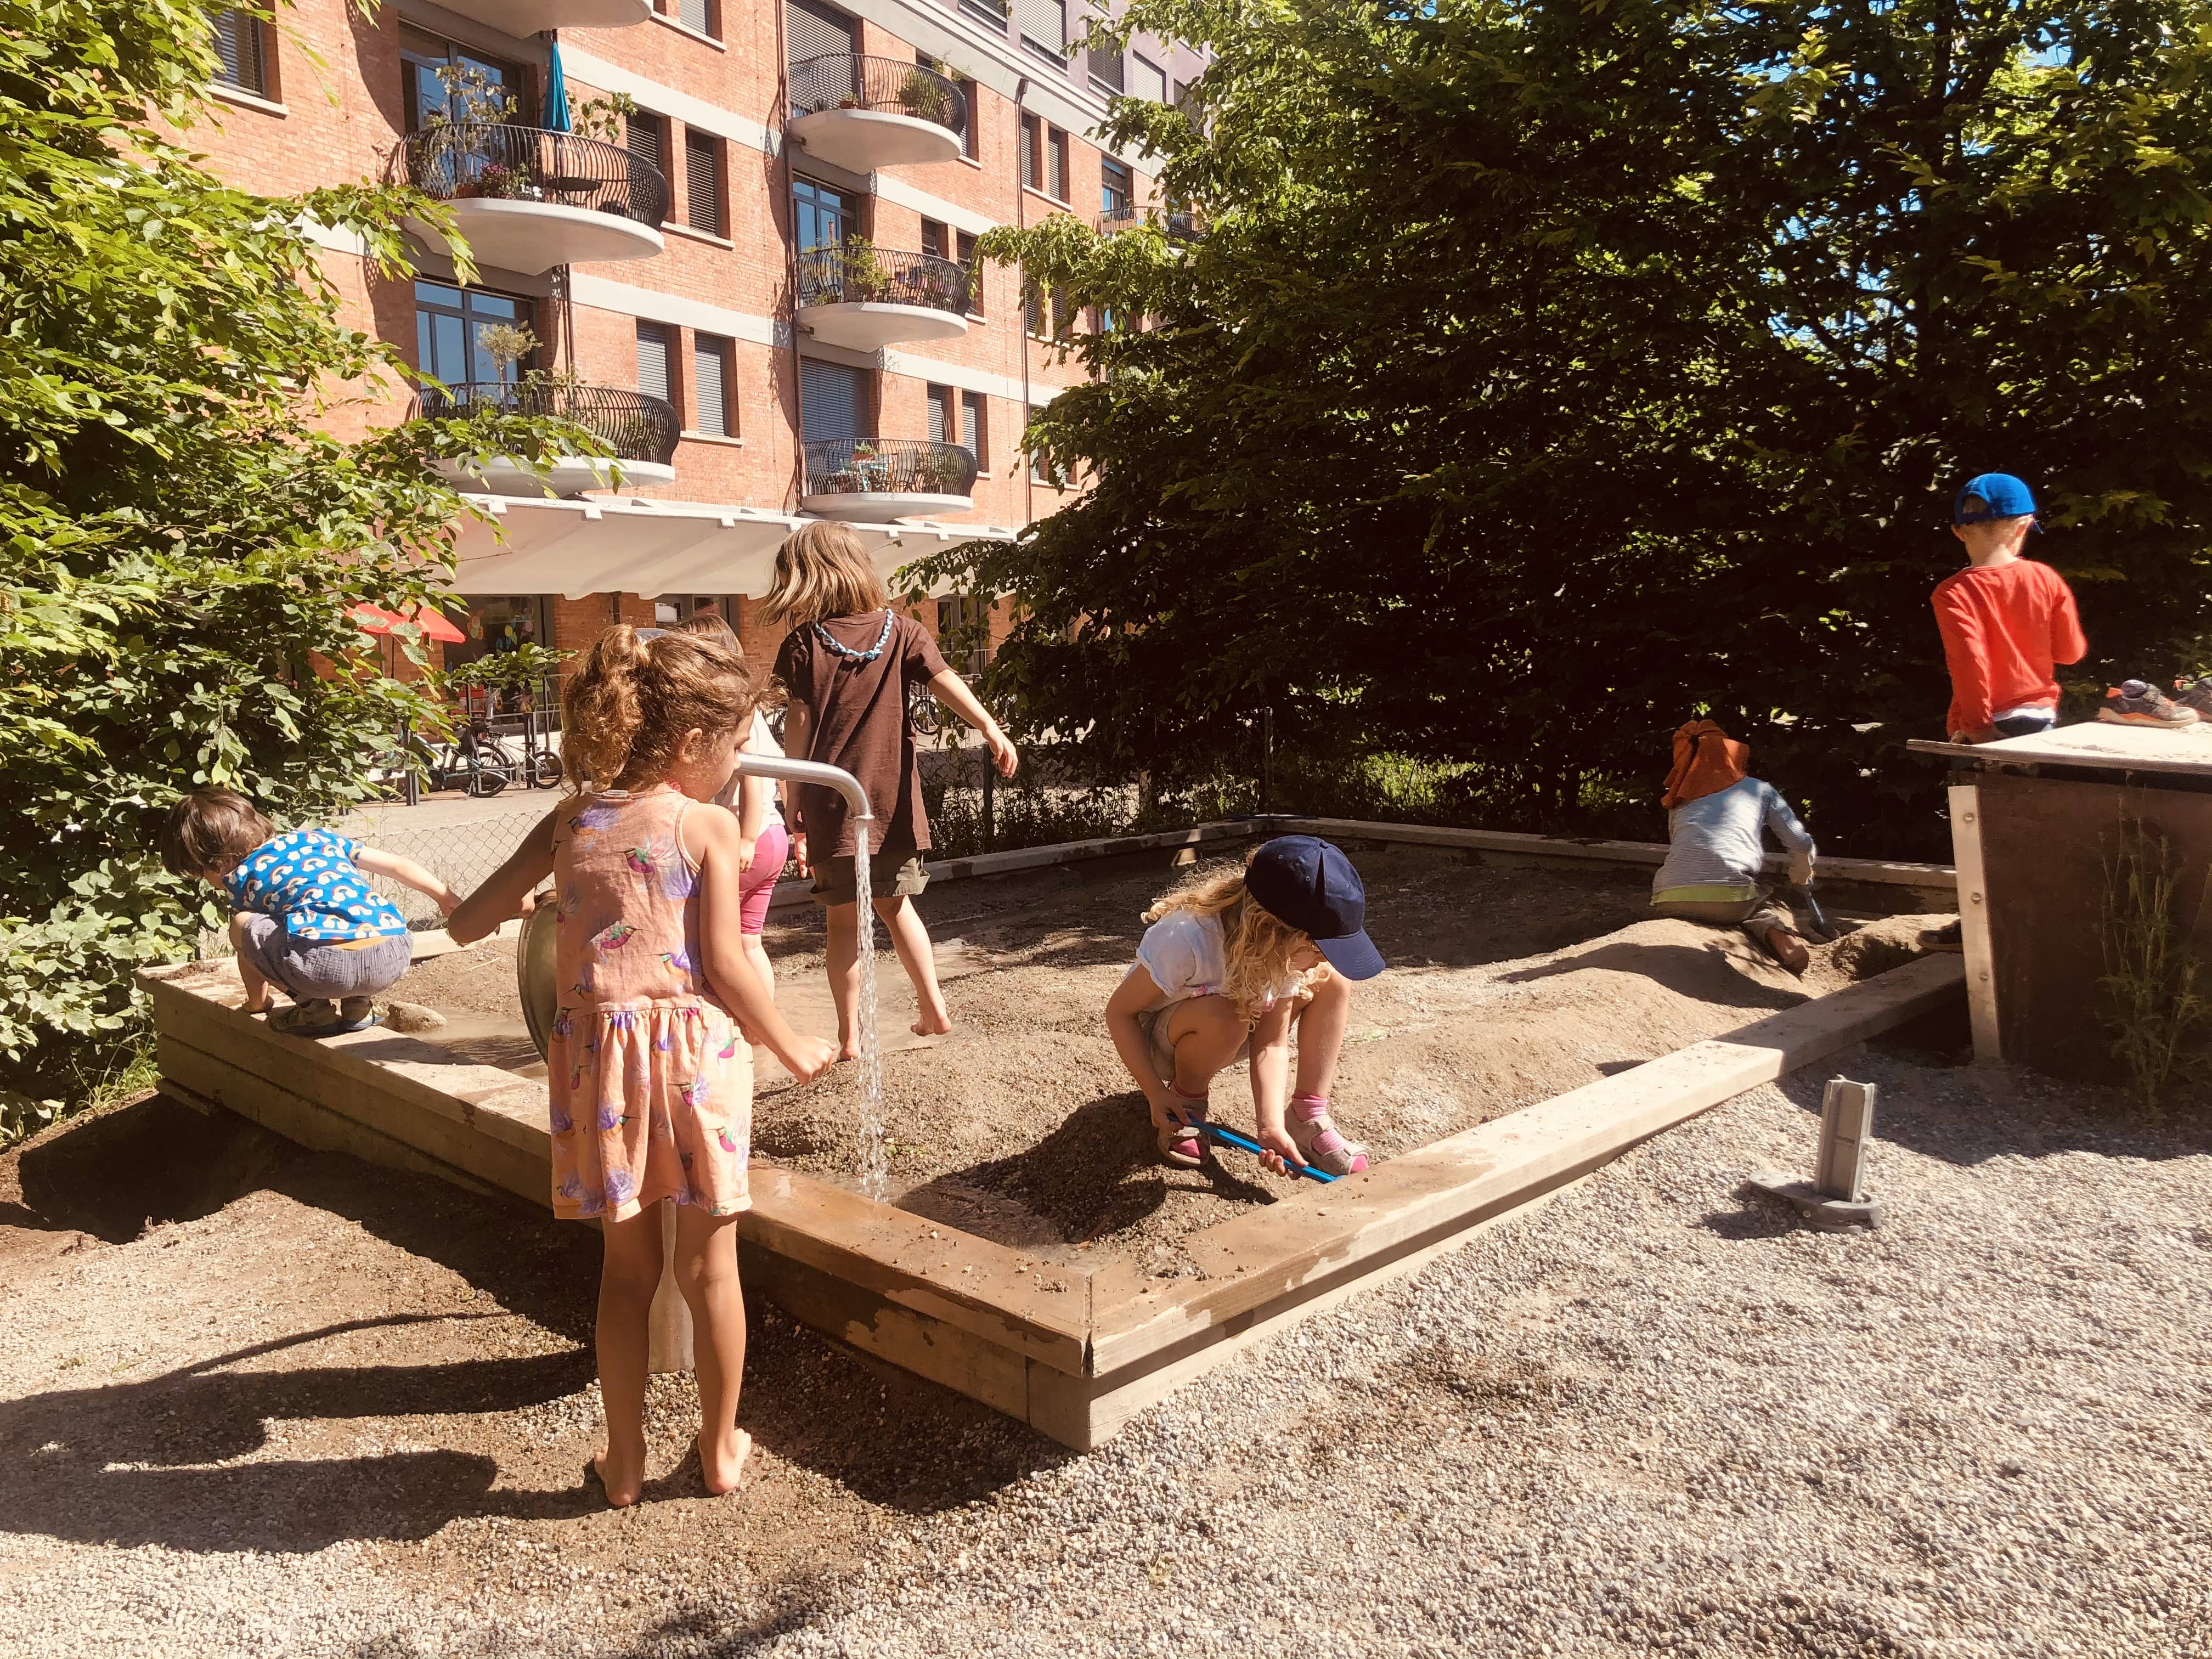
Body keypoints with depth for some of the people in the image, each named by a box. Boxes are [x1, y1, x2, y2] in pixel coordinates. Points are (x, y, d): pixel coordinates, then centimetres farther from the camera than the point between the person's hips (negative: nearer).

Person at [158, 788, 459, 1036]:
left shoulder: (239, 879, 18)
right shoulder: (317, 837, 29)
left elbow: (253, 941, 29)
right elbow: (398, 866, 31)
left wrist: (256, 1002, 47)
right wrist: (446, 897, 42)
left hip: (328, 964, -5)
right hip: (396, 958, 6)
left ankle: (313, 1004, 11)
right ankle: (358, 1003, 18)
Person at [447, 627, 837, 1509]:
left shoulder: (570, 821, 5)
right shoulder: (710, 825, -6)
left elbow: (466, 924, 8)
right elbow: (723, 966, -10)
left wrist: (517, 904, 30)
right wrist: (793, 1047, 3)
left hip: (600, 1050, 4)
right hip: (694, 1050, -3)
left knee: (626, 1264, 18)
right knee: (709, 1265, 13)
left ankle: (624, 1461, 28)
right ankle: (720, 1448, 28)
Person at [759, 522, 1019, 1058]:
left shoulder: (804, 643, -4)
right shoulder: (901, 631, 4)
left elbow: (798, 727, -5)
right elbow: (946, 681, -10)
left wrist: (793, 807, -2)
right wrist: (990, 729, -18)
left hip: (832, 804, -3)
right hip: (893, 799, 3)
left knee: (843, 919, 7)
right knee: (896, 905, 22)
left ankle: (848, 1037, 9)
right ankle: (933, 1004, 17)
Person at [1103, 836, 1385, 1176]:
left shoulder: (1287, 949, -20)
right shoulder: (1187, 938, -36)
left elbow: (1271, 1042, -18)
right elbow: (1119, 1011, -24)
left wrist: (1272, 1125, -31)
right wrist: (1156, 1095, -28)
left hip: (1226, 1041, 5)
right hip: (1159, 1041, -5)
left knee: (1333, 981, -15)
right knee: (1224, 1016, -39)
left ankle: (1306, 1119, -9)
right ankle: (1186, 1101, -9)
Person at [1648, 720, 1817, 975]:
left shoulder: (1679, 803, 26)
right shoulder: (1760, 790, 21)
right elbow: (1801, 845, 21)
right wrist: (1801, 872, 43)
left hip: (1670, 902, 2)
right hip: (1732, 896, -2)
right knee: (1768, 906, 30)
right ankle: (1775, 932, -4)